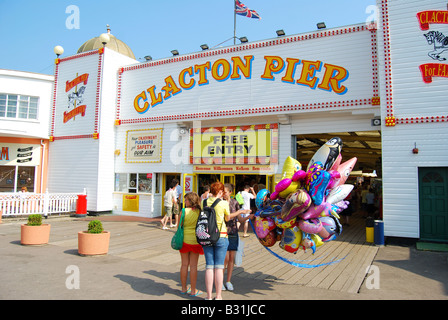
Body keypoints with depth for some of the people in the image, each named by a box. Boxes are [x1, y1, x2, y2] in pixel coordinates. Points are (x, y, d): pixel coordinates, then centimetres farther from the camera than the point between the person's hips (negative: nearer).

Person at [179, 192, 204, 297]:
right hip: (195, 240, 0)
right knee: (193, 265, 7)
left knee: (184, 264, 11)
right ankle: (193, 290, 14)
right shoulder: (200, 211, -7)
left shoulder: (184, 211, -10)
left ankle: (184, 288, 24)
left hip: (184, 240, 0)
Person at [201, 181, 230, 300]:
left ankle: (209, 296, 15)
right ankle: (218, 296, 14)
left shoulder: (204, 202, 0)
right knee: (219, 266, 6)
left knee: (209, 266, 9)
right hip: (220, 236, -3)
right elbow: (227, 218, 5)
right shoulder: (223, 203, -9)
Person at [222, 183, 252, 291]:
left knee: (231, 258, 7)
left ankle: (228, 281, 20)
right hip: (223, 232, -3)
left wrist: (248, 217, -10)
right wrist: (240, 211, -18)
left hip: (233, 233, 4)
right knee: (225, 258, -5)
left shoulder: (235, 203, 6)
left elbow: (240, 220, 8)